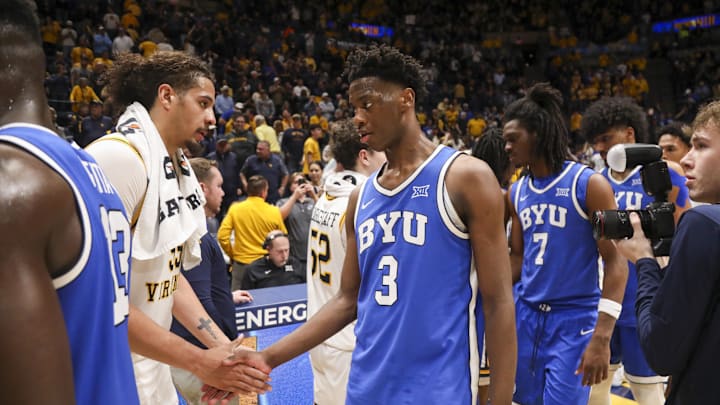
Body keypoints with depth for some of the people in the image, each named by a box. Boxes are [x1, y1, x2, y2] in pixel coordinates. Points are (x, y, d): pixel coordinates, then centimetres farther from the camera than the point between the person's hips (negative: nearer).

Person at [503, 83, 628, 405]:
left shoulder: (589, 184, -11)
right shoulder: (516, 193, 7)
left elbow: (616, 262, -13)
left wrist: (601, 336, -20)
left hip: (575, 319, -5)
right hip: (527, 315, 6)